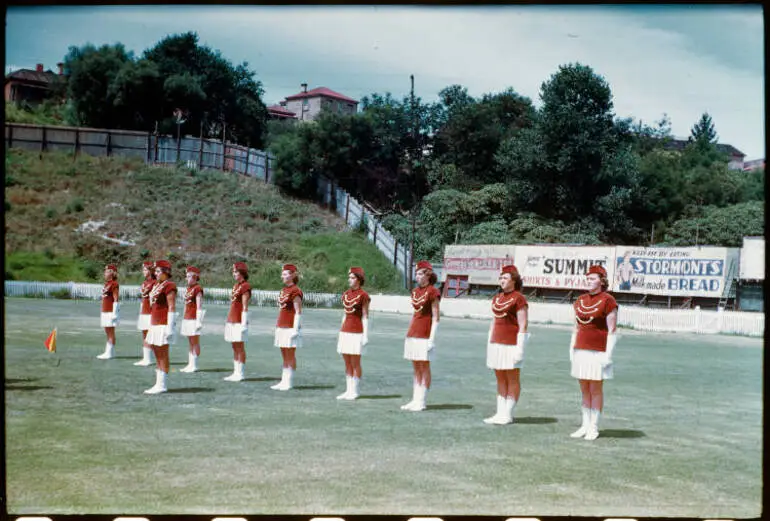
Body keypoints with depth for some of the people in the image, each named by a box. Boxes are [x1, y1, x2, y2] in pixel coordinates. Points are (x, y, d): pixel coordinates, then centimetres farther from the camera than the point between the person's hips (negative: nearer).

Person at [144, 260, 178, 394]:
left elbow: (172, 308, -17)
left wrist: (170, 327, -21)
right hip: (155, 325, 10)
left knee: (163, 356, -4)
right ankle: (158, 384, 16)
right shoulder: (157, 285, 17)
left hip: (163, 326, -10)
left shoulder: (169, 286, -13)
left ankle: (162, 386, 1)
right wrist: (151, 326, 21)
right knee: (158, 356, 11)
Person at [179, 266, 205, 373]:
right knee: (190, 343, 11)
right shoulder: (189, 288, 15)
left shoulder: (198, 289, -11)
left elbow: (199, 306, -15)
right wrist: (184, 319, 19)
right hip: (187, 319, 9)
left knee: (195, 342, -2)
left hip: (193, 319, -9)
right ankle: (190, 364, 15)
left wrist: (198, 321, -19)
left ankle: (194, 366, 1)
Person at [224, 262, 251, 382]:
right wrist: (228, 321, 18)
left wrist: (243, 324, -18)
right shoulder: (236, 286, 15)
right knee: (235, 348, 10)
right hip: (231, 321, 9)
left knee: (240, 347, -3)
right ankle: (236, 372, 14)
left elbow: (245, 307, -15)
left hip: (239, 322, -9)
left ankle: (240, 374, 1)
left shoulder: (245, 286, -12)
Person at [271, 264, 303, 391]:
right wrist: (277, 327, 17)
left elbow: (298, 312, -15)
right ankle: (283, 381, 16)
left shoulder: (295, 291, -13)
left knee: (290, 356, -2)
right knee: (284, 356, 12)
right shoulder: (283, 290, 14)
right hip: (281, 327, 9)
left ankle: (289, 383, 3)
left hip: (290, 328, -9)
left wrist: (295, 329, -18)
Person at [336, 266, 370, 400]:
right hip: (345, 331, 7)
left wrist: (365, 335, -13)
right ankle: (348, 390, 14)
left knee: (355, 363, -2)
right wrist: (341, 333, 15)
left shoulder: (363, 295, -8)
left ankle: (354, 392, 5)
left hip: (357, 332, -7)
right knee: (347, 363, 8)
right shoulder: (346, 294, 11)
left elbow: (365, 317, -8)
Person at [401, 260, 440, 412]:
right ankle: (415, 400, 14)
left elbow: (435, 317, -11)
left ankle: (421, 402, 3)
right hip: (413, 334, 7)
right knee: (416, 368, 10)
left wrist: (432, 338, -15)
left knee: (424, 367, -1)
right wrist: (408, 335, 16)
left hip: (425, 335, -7)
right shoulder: (415, 291, 13)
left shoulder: (432, 292, -9)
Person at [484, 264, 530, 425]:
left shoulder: (519, 299, -9)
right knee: (500, 379, 10)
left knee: (512, 380, 1)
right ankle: (500, 413, 15)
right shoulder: (497, 298, 13)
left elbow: (523, 326, -12)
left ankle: (508, 415, 5)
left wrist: (519, 349, -16)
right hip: (497, 344, 7)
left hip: (511, 344, -7)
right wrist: (489, 344, 15)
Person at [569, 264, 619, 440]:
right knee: (584, 389, 10)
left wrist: (608, 354, -14)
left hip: (598, 352, -6)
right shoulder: (580, 300, 11)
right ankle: (585, 425, 17)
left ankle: (594, 427, 8)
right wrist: (572, 349, 12)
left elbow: (612, 331, -10)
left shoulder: (608, 300, -7)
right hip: (581, 351, 6)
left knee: (596, 389, 1)